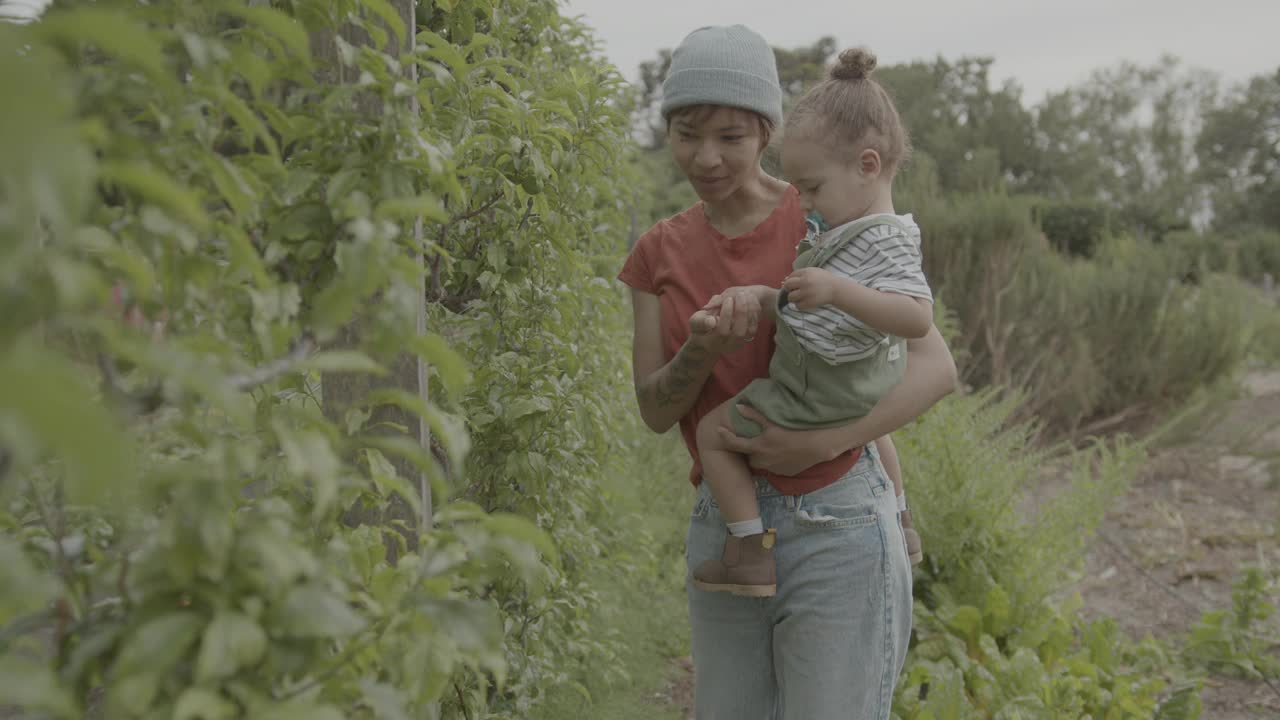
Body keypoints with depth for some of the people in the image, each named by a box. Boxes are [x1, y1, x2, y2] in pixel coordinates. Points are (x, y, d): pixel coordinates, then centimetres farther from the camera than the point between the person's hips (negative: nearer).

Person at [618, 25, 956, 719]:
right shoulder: (659, 253, 6)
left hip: (836, 529, -4)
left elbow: (937, 367, -12)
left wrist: (820, 443, -24)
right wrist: (703, 350, -21)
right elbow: (654, 409, -1)